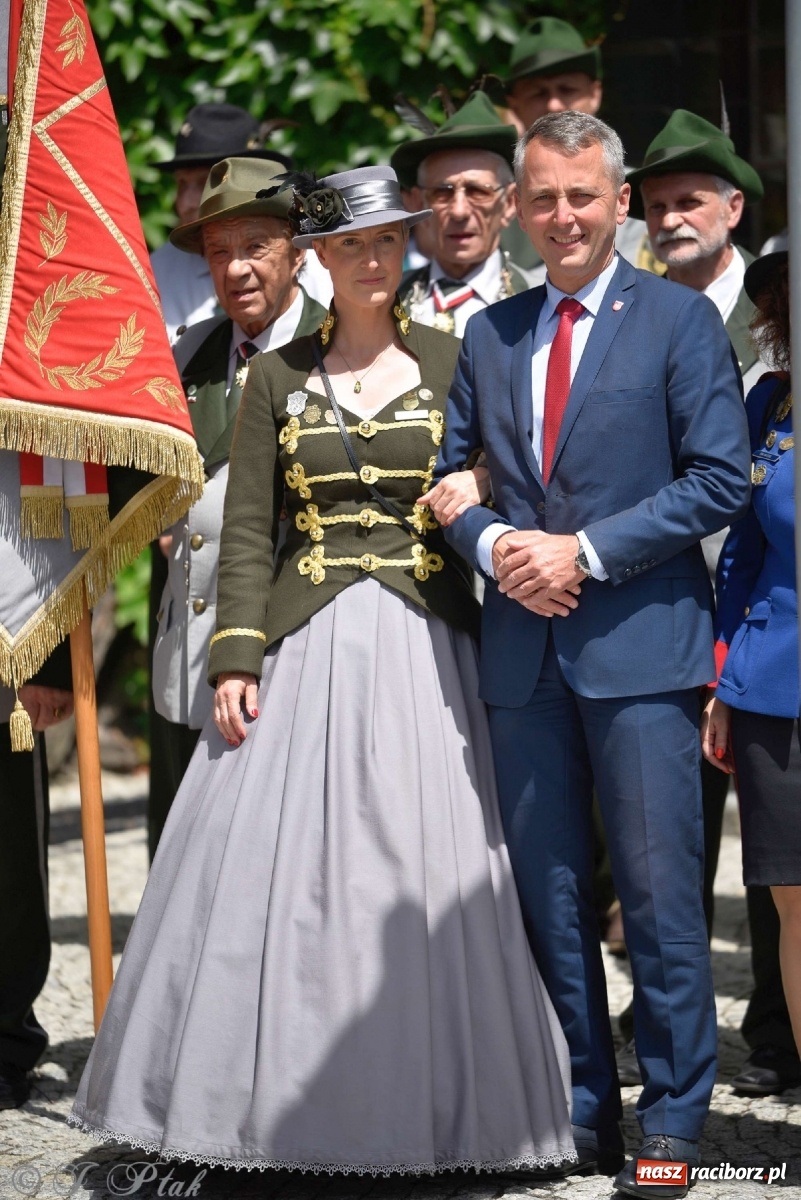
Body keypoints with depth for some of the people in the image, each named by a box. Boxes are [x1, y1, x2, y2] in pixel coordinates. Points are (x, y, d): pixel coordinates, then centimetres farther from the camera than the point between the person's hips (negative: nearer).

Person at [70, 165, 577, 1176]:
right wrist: (235, 660, -5)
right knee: (277, 868, -2)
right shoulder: (278, 378, 9)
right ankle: (280, 1104, 8)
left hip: (424, 647, -1)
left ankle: (430, 1109, 8)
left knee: (424, 874, -2)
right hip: (306, 646, 1)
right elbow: (248, 530, 6)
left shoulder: (451, 363, 7)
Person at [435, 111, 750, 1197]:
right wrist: (492, 544, -4)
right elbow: (448, 473, 17)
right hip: (523, 651, 5)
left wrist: (586, 551, -13)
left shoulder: (680, 320, 0)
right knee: (548, 891, 10)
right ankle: (579, 1110, 20)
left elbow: (721, 479, -7)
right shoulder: (489, 336, 13)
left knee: (658, 890, -4)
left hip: (639, 643, -5)